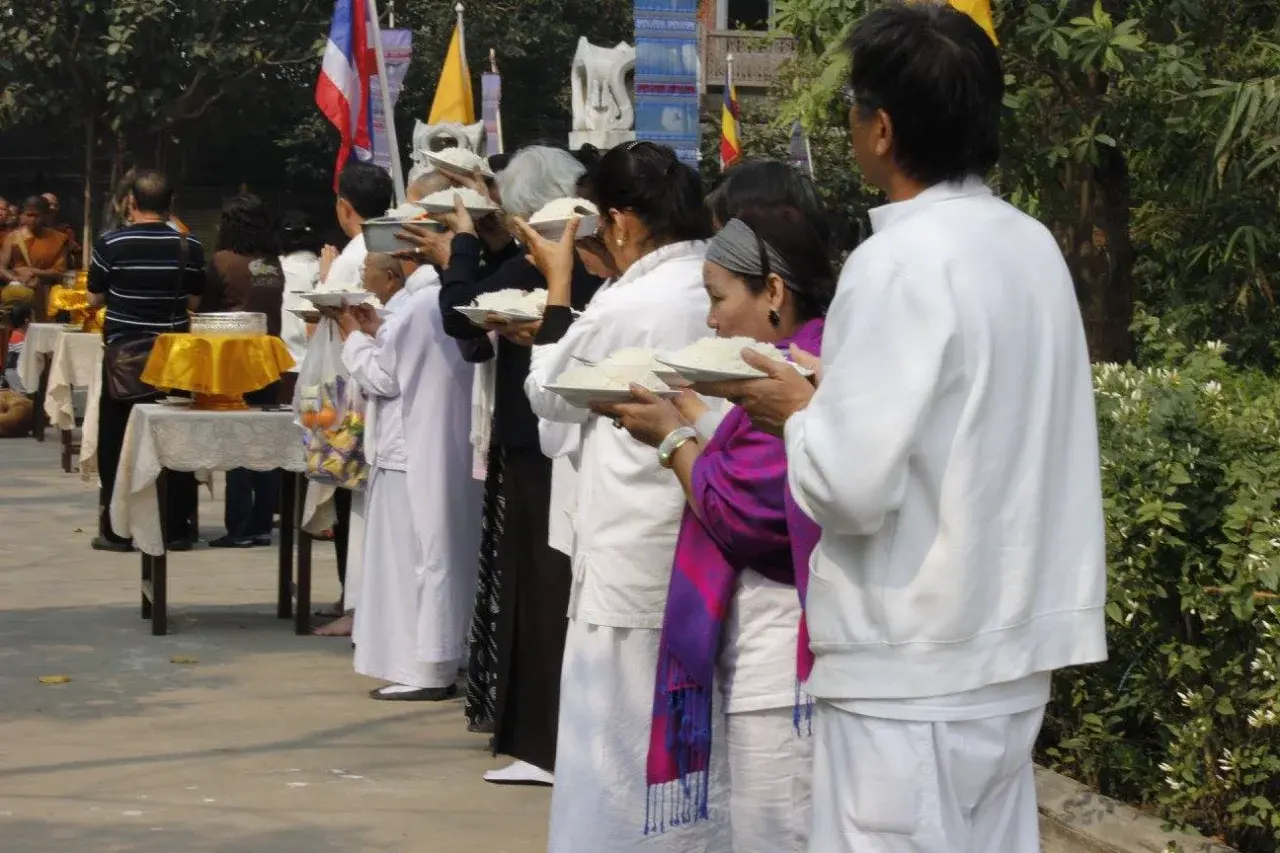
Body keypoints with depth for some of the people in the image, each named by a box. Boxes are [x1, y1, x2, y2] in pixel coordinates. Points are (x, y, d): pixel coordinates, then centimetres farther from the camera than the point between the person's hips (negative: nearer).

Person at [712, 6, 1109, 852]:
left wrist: (798, 412, -2)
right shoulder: (1033, 245, 7)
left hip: (912, 671, -8)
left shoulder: (899, 264, -18)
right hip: (1009, 649, 8)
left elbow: (851, 486, -21)